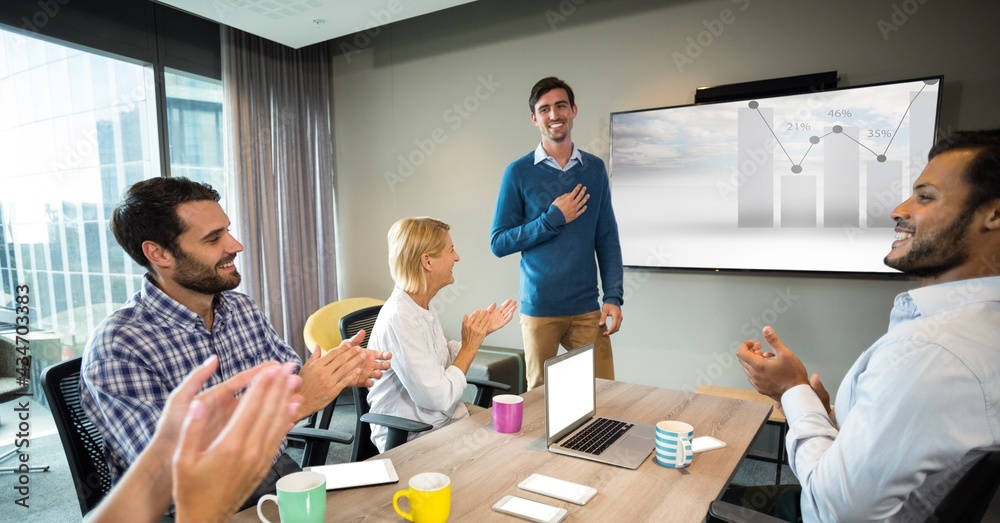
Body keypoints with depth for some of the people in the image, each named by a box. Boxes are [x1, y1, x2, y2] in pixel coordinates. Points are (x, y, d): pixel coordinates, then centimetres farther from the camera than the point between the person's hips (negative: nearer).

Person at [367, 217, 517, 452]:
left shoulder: (424, 307, 5)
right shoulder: (398, 319, -24)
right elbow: (437, 398, -23)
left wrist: (482, 331, 3)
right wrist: (470, 346, -13)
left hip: (447, 421, 8)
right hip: (411, 441, -8)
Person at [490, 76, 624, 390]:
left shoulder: (595, 169, 5)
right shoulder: (519, 172, -3)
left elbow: (607, 240, 6)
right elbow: (498, 243, -6)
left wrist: (613, 297, -3)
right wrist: (553, 219, -14)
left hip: (587, 308, 2)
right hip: (539, 308, -2)